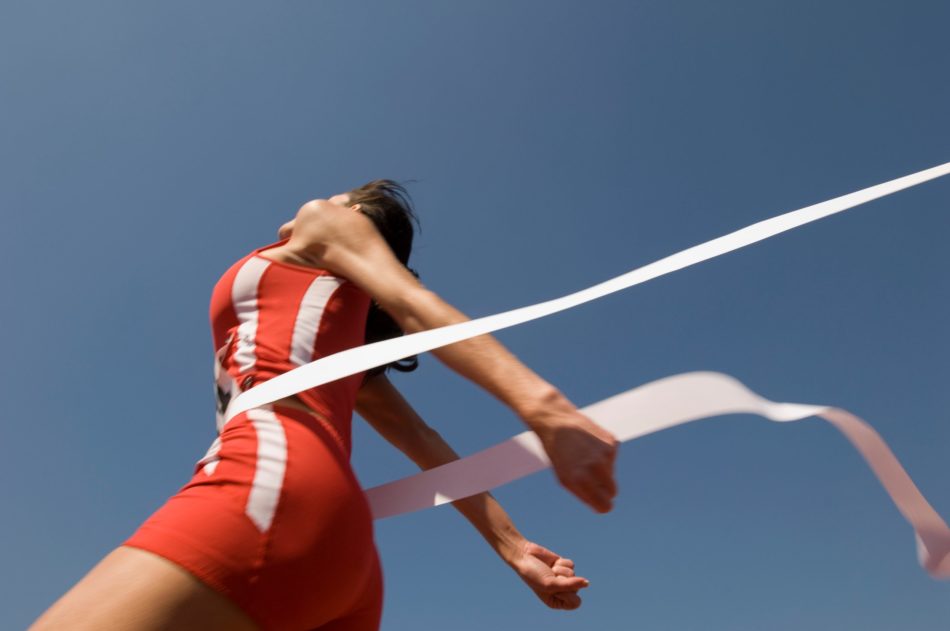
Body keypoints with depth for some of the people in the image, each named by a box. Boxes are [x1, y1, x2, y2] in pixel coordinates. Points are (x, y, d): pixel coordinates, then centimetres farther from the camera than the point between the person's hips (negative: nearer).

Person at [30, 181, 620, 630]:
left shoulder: (329, 225, 17)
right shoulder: (347, 340, 36)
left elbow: (416, 302, -2)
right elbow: (433, 450, 29)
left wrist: (542, 404, -18)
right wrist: (512, 547, 24)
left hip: (271, 480, -9)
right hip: (342, 544, 9)